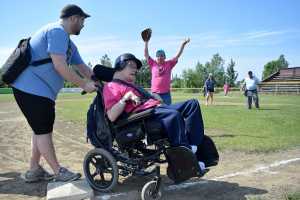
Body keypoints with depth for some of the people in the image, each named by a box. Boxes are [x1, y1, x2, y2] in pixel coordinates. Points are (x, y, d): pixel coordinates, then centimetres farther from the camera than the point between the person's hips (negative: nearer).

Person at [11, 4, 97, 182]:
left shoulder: (69, 43, 18)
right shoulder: (57, 31, -14)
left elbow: (84, 68, 18)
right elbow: (60, 66, -24)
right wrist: (84, 85, -17)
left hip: (42, 91, 11)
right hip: (32, 88, -11)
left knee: (42, 129, 15)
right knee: (44, 130, -3)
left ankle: (34, 170, 26)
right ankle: (58, 172, 7)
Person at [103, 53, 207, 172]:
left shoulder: (132, 85, 36)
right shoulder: (111, 86, 7)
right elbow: (112, 117, -9)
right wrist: (125, 98, -14)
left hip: (156, 107, 10)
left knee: (192, 104, -5)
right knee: (174, 114, -35)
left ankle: (193, 147, -22)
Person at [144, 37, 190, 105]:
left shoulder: (169, 64, 9)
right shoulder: (153, 64, 8)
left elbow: (178, 55, 6)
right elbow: (146, 54, 6)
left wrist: (183, 44, -1)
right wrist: (146, 42, 0)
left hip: (166, 94, 1)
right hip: (155, 93, -1)